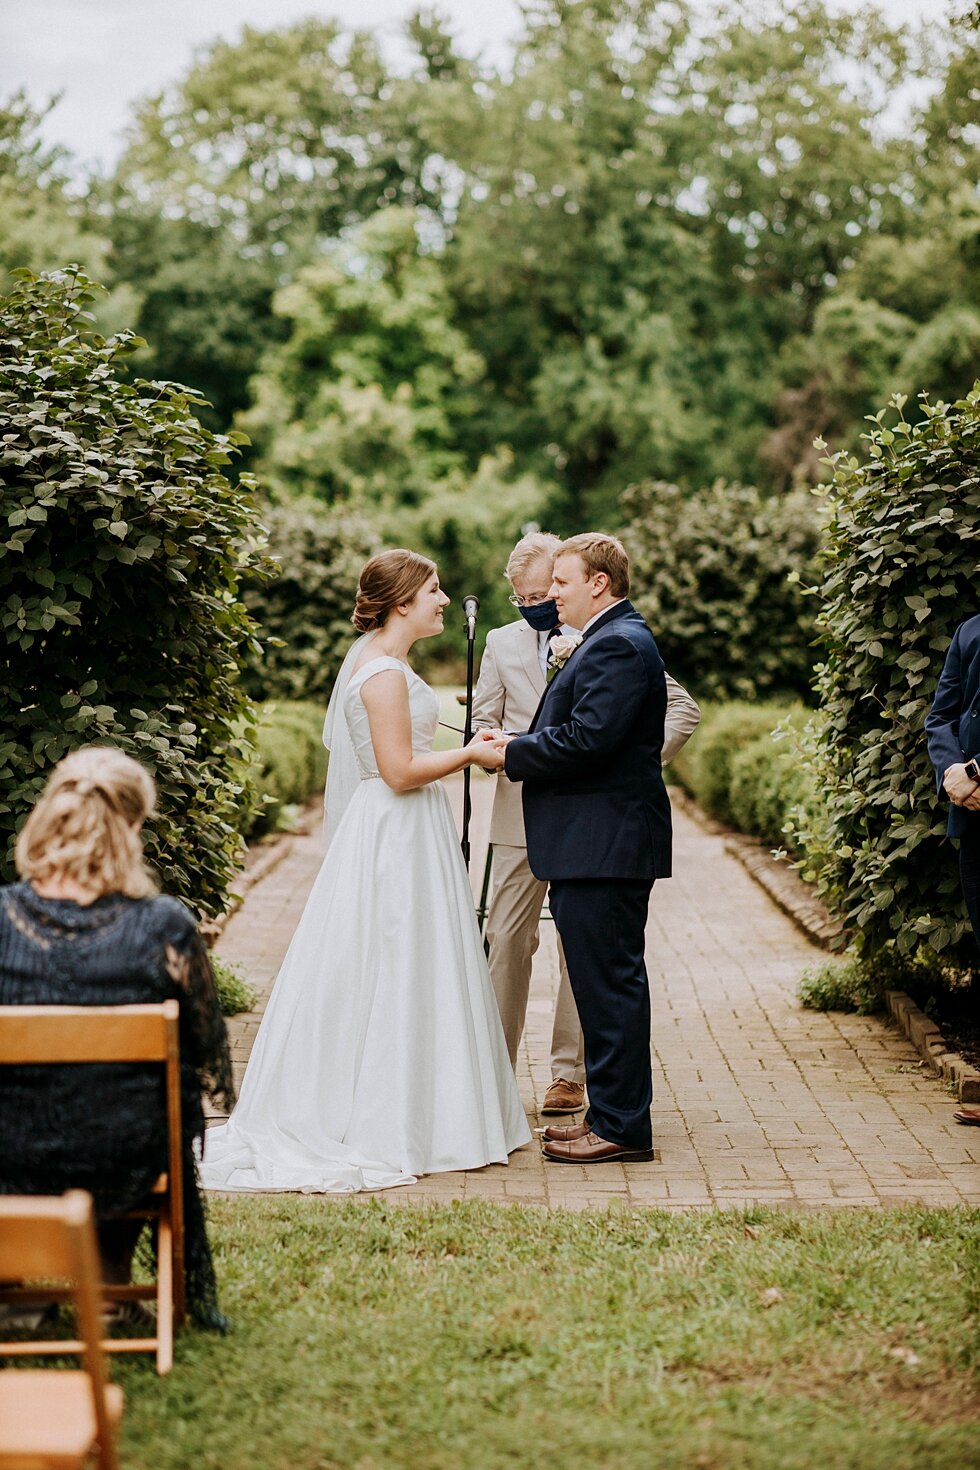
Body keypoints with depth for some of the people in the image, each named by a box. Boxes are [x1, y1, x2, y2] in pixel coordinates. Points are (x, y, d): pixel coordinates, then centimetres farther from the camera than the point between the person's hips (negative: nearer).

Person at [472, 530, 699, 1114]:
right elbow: (482, 724, 11)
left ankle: (569, 1073, 13)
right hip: (521, 815, 3)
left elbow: (683, 708, 3)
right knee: (507, 941, 1)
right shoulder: (502, 643, 9)